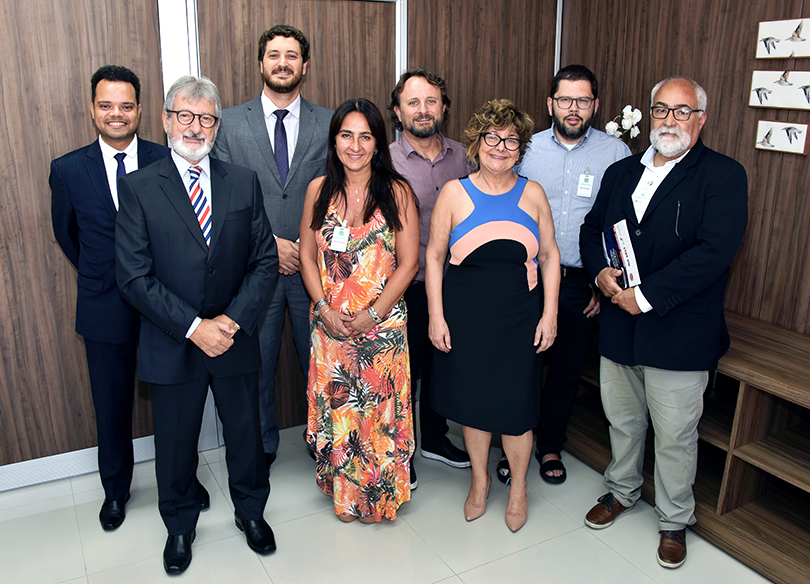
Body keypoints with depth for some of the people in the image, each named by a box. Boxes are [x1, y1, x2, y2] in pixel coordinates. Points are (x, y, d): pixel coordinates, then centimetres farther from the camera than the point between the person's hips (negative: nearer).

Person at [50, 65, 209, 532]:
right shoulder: (68, 170, -3)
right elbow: (66, 233, 12)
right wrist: (102, 276, 14)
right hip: (105, 306, 1)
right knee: (112, 403, 14)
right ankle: (116, 489, 36)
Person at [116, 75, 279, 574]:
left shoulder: (244, 182, 1)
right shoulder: (139, 188, -6)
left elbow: (266, 261, -2)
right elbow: (135, 277, -12)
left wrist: (233, 319, -15)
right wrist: (193, 327, -18)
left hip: (236, 341, 2)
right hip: (172, 345, -1)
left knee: (246, 432, 17)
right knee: (175, 442, 16)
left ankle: (251, 511, 43)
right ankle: (180, 526, 42)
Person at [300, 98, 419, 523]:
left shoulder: (397, 192, -4)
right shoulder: (319, 190, 4)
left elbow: (408, 263, -6)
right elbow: (307, 256, 6)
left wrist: (373, 314, -12)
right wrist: (325, 309, -7)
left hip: (382, 323, -2)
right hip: (329, 324, 3)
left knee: (379, 410, 6)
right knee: (334, 408, 10)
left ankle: (378, 496, 29)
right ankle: (343, 494, 32)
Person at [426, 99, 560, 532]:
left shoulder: (532, 193, 3)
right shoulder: (455, 193, -1)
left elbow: (549, 256, 6)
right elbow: (434, 256, 1)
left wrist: (549, 315, 0)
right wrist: (436, 317, -4)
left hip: (519, 317, 0)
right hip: (465, 315, 0)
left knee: (515, 404, 6)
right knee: (473, 401, 13)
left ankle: (518, 488, 31)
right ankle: (480, 479, 37)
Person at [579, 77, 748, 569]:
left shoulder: (724, 176, -8)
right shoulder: (621, 172, 11)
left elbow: (714, 251, -20)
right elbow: (592, 229, 14)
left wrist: (645, 296, -21)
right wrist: (601, 273, -7)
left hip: (679, 333, -5)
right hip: (618, 326, 5)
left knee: (675, 436, 9)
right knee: (623, 420, 21)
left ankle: (675, 520, 31)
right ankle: (622, 490, 44)